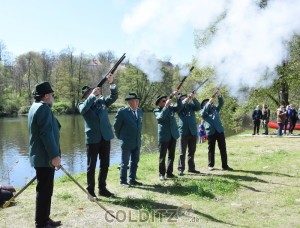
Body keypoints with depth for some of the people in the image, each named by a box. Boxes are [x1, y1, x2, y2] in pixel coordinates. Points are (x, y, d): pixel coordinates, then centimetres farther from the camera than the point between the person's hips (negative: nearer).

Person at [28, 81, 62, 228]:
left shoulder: (36, 107, 17)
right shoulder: (44, 108, -16)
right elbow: (47, 134, -24)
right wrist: (54, 155, -25)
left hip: (41, 156, 11)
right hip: (45, 157, -11)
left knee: (45, 190, 17)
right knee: (44, 191, -4)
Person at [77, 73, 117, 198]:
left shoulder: (101, 101, 8)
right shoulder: (82, 105, 0)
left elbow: (114, 97, -3)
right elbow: (84, 109, -22)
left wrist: (111, 83, -17)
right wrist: (93, 95, -24)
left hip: (105, 137, 4)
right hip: (92, 139, -4)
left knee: (105, 164, 11)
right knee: (91, 166, 4)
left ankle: (102, 188, 24)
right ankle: (90, 190, 14)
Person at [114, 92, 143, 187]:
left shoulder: (139, 111, 3)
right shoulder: (122, 111, -14)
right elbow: (116, 125, -4)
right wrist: (120, 137, 4)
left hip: (137, 142, 6)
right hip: (127, 142, -6)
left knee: (135, 161, 13)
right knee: (125, 162, 5)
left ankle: (132, 179, 26)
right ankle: (123, 181, 17)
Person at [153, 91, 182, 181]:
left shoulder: (170, 107, 9)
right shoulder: (156, 111, -4)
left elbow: (179, 106, -4)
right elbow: (161, 116, -23)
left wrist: (177, 96, -16)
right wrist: (166, 105, -28)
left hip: (173, 135, 5)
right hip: (163, 136, -5)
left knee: (171, 155, 10)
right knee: (162, 156, 1)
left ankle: (169, 173, 20)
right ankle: (162, 174, 9)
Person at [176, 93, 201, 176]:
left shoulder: (191, 105, 11)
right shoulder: (179, 107, 4)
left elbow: (198, 107, -7)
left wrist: (194, 98, -21)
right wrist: (187, 99, -30)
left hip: (193, 132, 4)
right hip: (184, 132, -3)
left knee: (192, 151, 11)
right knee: (182, 152, -2)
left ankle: (191, 168, 21)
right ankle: (180, 169, 2)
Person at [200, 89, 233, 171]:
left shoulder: (215, 108, 17)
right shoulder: (203, 112, 8)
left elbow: (221, 103, 4)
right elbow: (203, 112, -15)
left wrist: (219, 95, -14)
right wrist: (209, 102, -24)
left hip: (219, 130, 3)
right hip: (210, 132, -2)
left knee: (223, 148, 1)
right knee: (211, 149, 5)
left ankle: (225, 165, 6)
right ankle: (210, 165, 15)